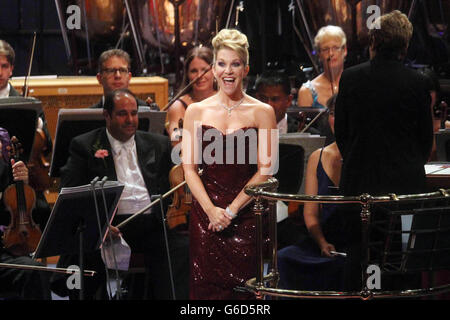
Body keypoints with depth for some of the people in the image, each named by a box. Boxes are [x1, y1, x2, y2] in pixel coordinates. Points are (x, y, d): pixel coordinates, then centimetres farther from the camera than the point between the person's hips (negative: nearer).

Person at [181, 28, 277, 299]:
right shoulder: (197, 111, 9)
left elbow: (265, 171, -3)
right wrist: (210, 209, -10)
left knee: (245, 288, -5)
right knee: (206, 286, 0)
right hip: (205, 213, 2)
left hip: (246, 213, -2)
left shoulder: (261, 112, 2)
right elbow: (189, 168, 4)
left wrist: (231, 210, -10)